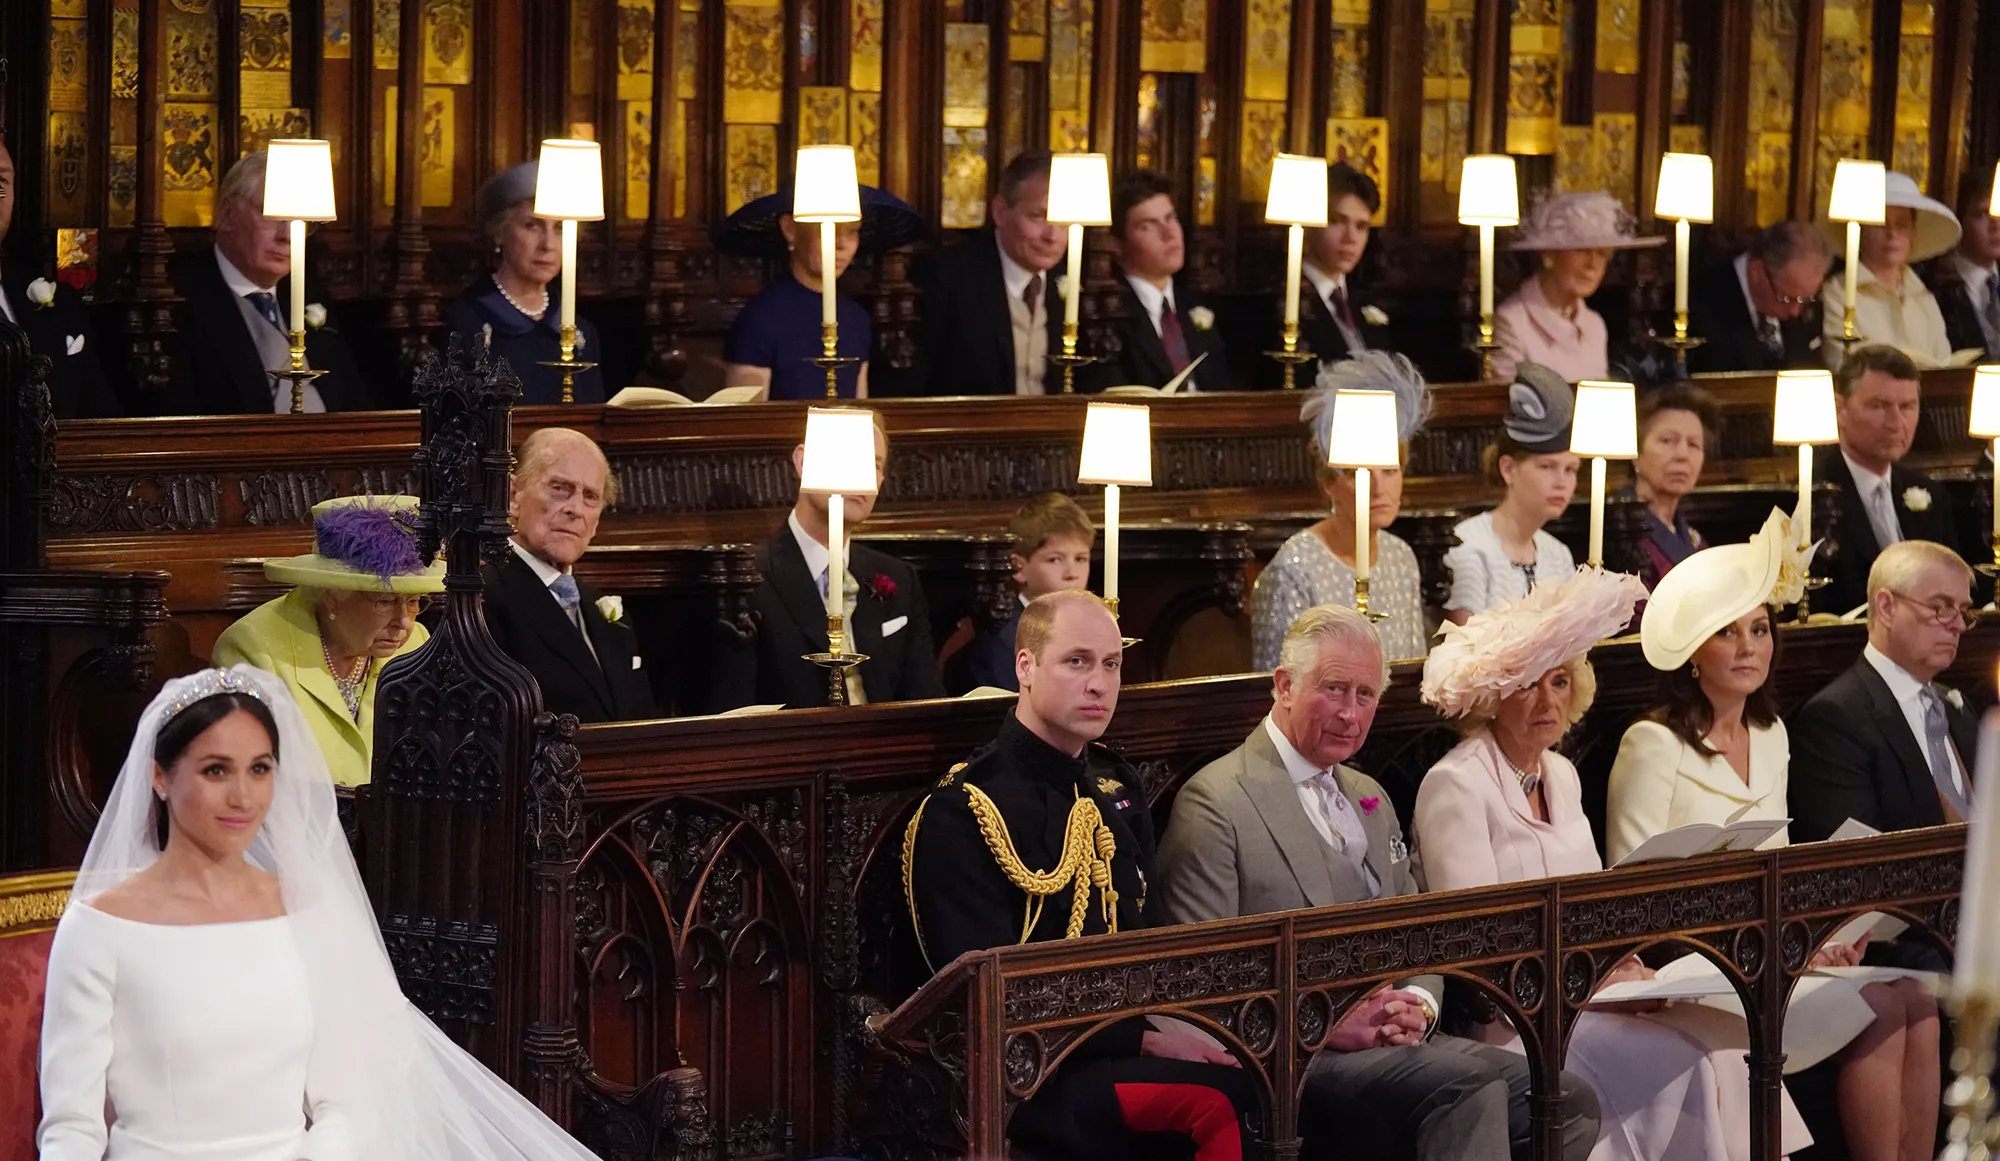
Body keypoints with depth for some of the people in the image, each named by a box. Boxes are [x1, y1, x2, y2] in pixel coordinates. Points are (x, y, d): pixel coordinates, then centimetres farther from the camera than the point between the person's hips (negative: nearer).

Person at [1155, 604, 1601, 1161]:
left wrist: (1417, 1005, -2)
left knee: (1568, 1102, -15)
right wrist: (1329, 1025, -19)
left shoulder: (1369, 799, 24)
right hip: (1292, 1058, -8)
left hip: (1392, 1040, 8)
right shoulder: (1215, 802, -4)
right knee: (1469, 1087, -33)